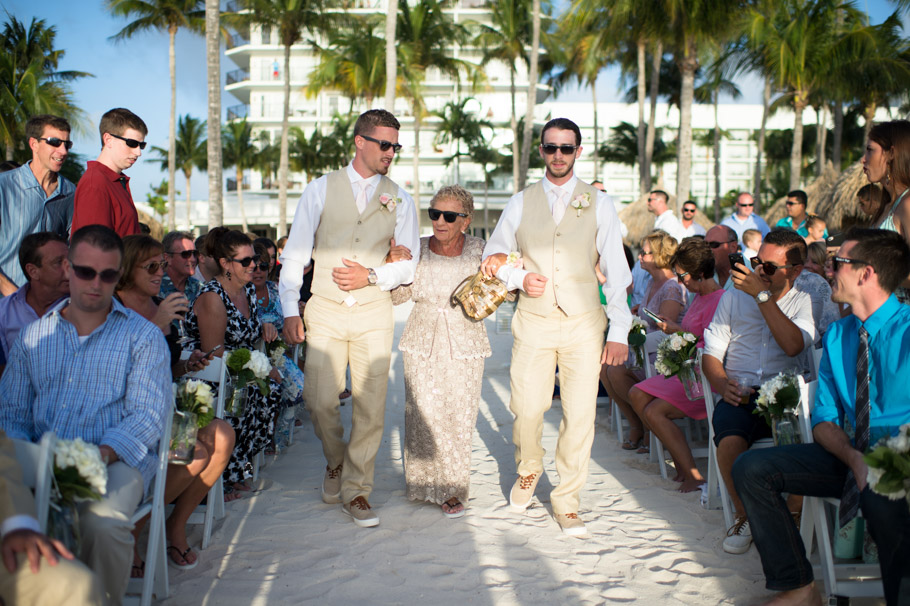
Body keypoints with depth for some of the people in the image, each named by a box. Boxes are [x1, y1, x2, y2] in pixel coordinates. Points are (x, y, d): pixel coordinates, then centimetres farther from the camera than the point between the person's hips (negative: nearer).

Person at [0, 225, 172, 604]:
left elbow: (148, 414, -4)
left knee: (102, 523, -33)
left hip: (117, 458, -2)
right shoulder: (34, 335, 18)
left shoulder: (143, 336, 7)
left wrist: (100, 455, -21)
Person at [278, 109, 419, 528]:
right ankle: (335, 460, 27)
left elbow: (408, 267, 8)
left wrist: (372, 276, -10)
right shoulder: (320, 191, 4)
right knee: (319, 400, -4)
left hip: (373, 313, 1)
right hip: (325, 312, -1)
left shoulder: (399, 200, 8)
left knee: (371, 406, -1)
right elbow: (295, 254, 4)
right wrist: (290, 311, -2)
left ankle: (355, 490, 14)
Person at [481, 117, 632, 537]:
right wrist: (519, 278, -4)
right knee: (527, 409, -3)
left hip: (583, 322, 0)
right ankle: (528, 471, 29)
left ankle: (566, 501, 14)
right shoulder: (520, 204, 9)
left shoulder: (598, 204, 5)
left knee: (580, 414, -3)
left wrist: (619, 332, -5)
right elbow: (493, 256, 18)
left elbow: (616, 271, 2)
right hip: (533, 320, 1)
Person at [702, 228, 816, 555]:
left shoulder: (805, 302, 11)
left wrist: (762, 295, -11)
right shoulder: (733, 298, 18)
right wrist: (723, 384, -8)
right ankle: (745, 516, -6)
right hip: (740, 394, 1)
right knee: (730, 441, -32)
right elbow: (710, 354, 14)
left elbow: (792, 345, -11)